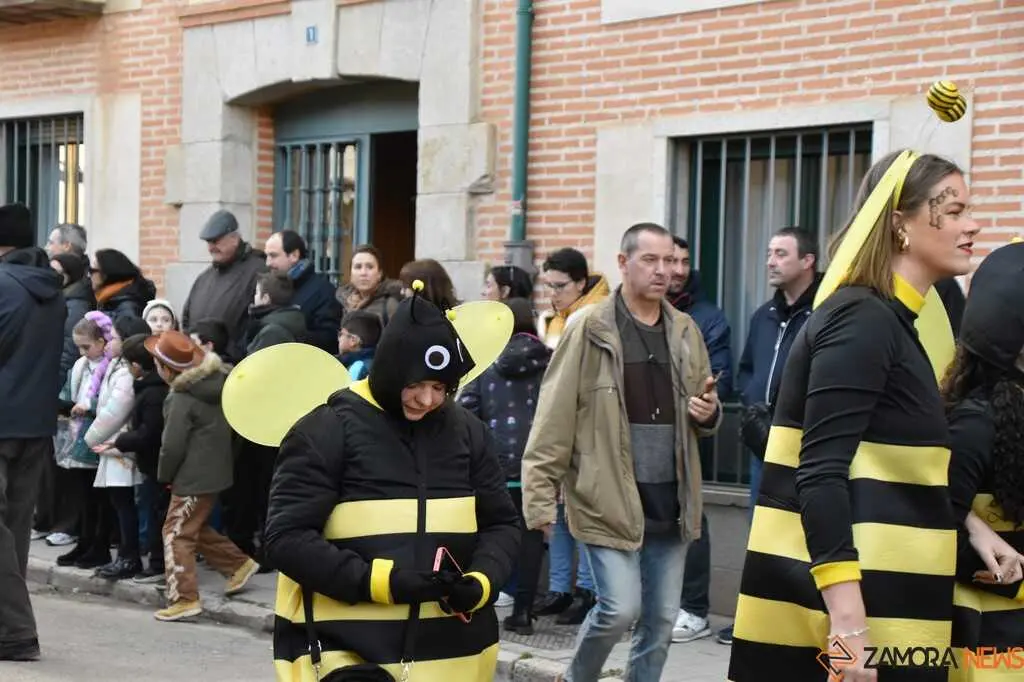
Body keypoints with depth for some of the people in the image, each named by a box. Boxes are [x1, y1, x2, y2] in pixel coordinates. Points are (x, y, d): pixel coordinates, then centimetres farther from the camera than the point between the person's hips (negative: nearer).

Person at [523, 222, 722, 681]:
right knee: (620, 608, -10)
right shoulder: (590, 330, -6)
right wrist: (540, 498, -11)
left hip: (669, 502, 5)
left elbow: (705, 412, 22)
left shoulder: (685, 331, 10)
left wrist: (709, 413, -3)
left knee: (661, 620, 8)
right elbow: (554, 421, -7)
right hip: (609, 500, -5)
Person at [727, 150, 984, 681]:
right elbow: (821, 473, -22)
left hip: (878, 596, 10)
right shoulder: (863, 322, -13)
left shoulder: (887, 321, 16)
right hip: (853, 600, -10)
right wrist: (846, 618, -28)